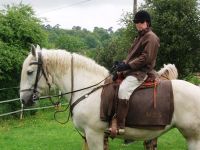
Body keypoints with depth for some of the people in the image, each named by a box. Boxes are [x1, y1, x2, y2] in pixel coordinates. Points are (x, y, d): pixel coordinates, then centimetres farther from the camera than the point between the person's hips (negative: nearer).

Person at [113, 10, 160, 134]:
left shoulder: (151, 37, -9)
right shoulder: (141, 36, 22)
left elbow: (145, 58, -18)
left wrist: (127, 65, -20)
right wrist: (124, 63, 5)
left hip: (141, 72, -11)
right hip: (133, 69, 11)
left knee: (123, 89, -31)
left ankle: (119, 125, -35)